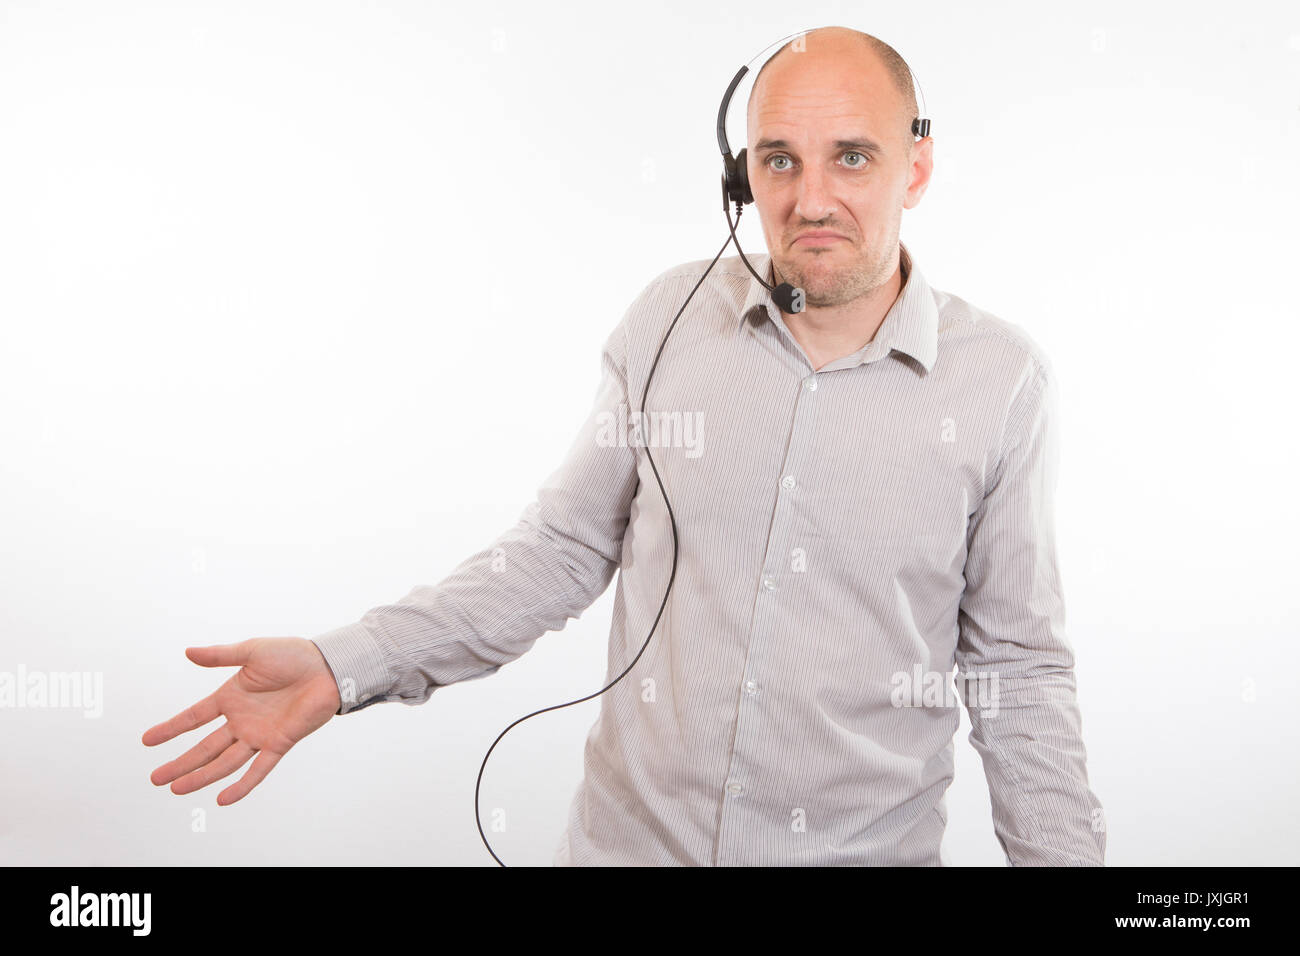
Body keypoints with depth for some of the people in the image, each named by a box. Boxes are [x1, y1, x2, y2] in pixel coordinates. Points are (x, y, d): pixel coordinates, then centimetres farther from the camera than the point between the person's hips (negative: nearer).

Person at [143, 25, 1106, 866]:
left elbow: (1017, 663, -2)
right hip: (631, 836, 2)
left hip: (870, 846, -1)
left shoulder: (1004, 379, -10)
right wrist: (347, 667, -7)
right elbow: (565, 547, 0)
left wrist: (1068, 852, -9)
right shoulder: (672, 318, -6)